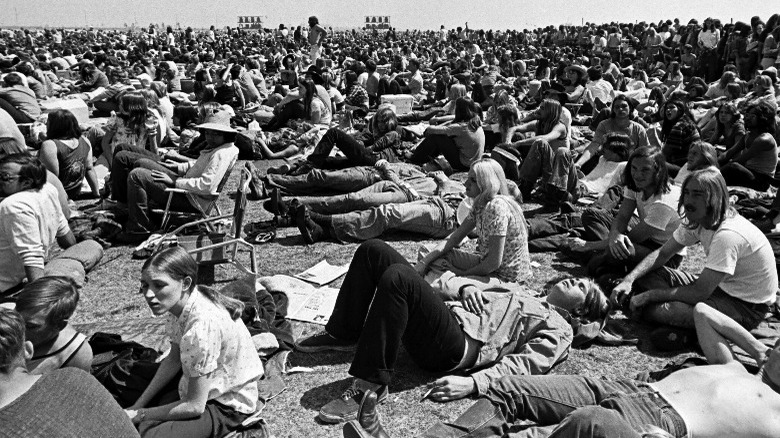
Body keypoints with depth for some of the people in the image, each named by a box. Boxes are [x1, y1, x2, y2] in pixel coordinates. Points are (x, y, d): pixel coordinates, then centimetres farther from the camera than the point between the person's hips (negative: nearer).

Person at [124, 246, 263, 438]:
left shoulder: (202, 325, -35)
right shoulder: (180, 302, -11)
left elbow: (194, 406, -26)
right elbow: (174, 360, 6)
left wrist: (140, 414, -13)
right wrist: (138, 405, 2)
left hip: (228, 406, -8)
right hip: (202, 383, 8)